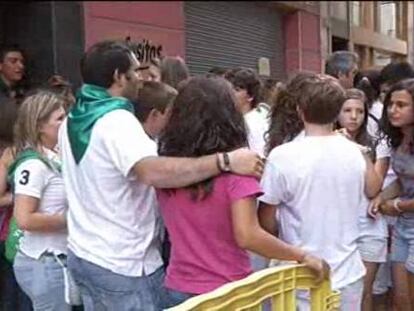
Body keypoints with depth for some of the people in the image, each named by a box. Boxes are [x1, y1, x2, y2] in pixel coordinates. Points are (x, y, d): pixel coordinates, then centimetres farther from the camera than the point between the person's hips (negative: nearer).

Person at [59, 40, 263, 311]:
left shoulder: (73, 119, 6)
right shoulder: (117, 121, -23)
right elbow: (154, 172, -41)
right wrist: (225, 161, -40)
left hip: (83, 254, 9)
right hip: (122, 265, -9)